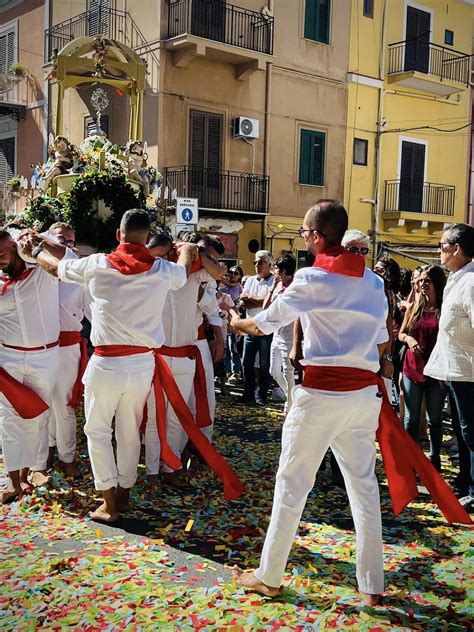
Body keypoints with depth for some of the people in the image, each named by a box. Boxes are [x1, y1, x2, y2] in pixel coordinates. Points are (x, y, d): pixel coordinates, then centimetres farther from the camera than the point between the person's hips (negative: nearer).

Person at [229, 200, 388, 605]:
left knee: (292, 483, 6)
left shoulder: (312, 278, -7)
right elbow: (381, 339, 15)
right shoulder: (373, 281, 9)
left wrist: (236, 320, 22)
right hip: (364, 393, 5)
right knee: (364, 484, 13)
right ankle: (372, 584, 19)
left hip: (321, 393, -5)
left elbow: (263, 325, 2)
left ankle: (269, 577, 18)